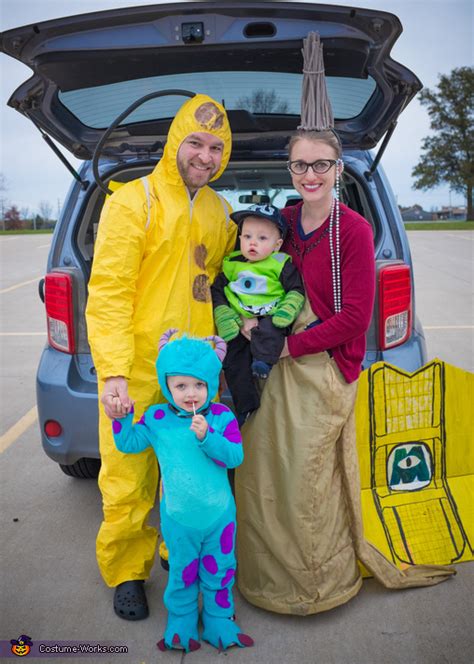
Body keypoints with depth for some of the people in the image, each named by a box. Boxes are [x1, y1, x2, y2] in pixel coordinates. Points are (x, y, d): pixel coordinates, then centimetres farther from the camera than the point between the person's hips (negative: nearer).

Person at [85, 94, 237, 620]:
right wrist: (113, 372, -19)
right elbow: (108, 291, -11)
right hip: (137, 374, -5)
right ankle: (125, 572, 26)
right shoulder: (133, 201, -7)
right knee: (129, 482, 3)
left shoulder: (219, 213, 12)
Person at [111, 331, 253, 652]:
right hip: (178, 518, 0)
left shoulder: (222, 416, -11)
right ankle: (181, 625, 40)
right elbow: (128, 443, 6)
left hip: (219, 514, 0)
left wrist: (206, 437, -32)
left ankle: (219, 622, 39)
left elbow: (235, 456, -19)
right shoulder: (157, 418, -6)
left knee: (220, 571, 17)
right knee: (182, 573, 17)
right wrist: (122, 416, -10)